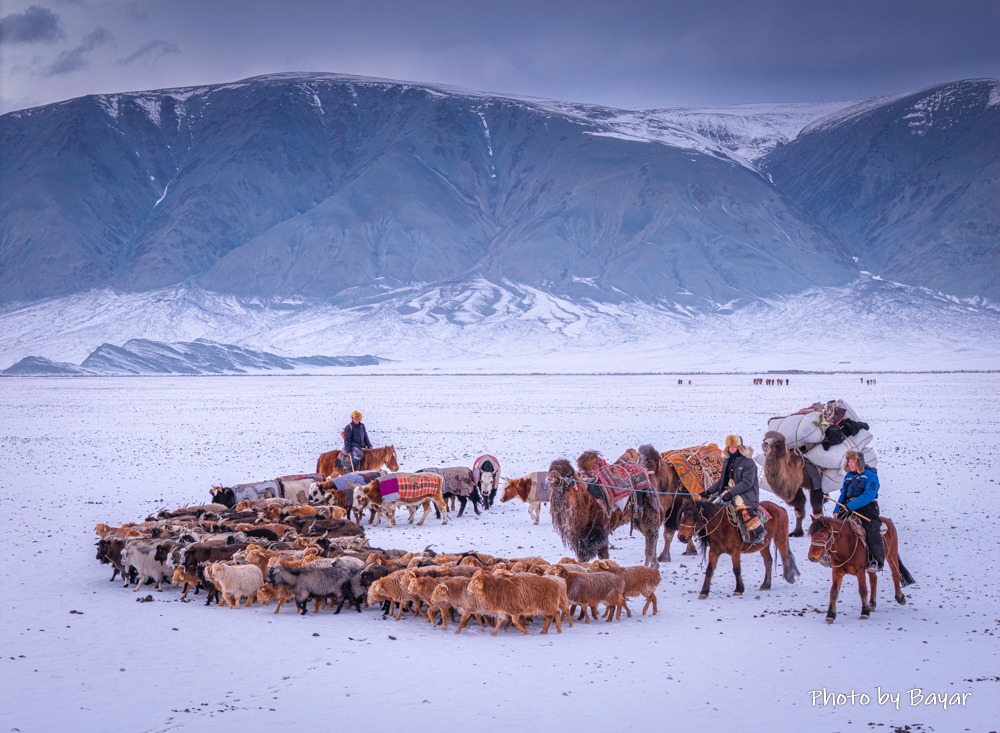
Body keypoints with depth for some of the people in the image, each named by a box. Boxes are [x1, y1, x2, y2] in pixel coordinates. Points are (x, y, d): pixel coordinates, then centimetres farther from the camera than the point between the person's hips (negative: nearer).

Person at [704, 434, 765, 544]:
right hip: (729, 491, 9)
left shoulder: (748, 462, -12)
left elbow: (747, 483, -20)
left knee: (741, 506, -37)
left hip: (747, 493, -9)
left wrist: (731, 493, -27)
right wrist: (709, 491, 13)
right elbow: (722, 480, 22)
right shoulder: (728, 462, 13)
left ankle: (759, 531, -33)